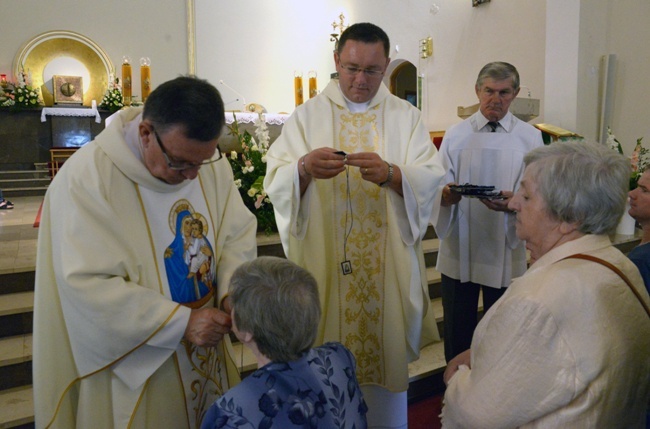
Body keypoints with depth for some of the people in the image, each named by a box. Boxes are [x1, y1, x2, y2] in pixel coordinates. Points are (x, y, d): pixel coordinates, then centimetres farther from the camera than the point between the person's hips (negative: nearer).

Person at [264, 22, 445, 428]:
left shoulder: (406, 116, 5)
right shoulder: (307, 116, 1)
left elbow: (431, 179, -7)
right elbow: (276, 182, -9)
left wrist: (390, 173, -27)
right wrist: (303, 169, -30)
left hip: (388, 269, 1)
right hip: (326, 268, -1)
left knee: (386, 357, 14)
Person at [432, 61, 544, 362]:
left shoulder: (530, 138, 2)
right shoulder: (455, 135, 4)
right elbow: (439, 189, -1)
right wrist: (446, 196, -25)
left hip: (506, 250, 0)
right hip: (458, 249, 0)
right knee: (457, 329, 11)